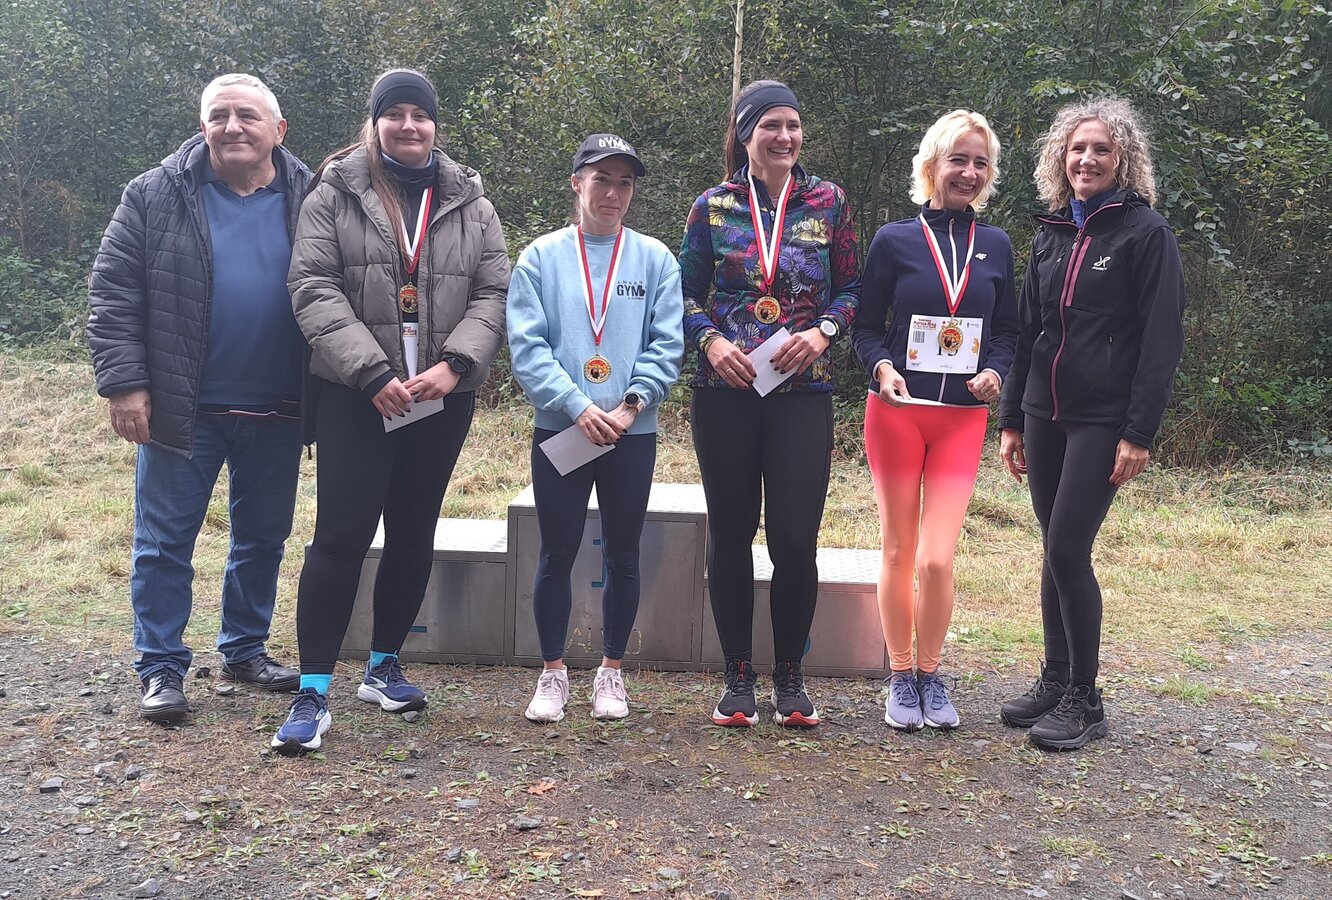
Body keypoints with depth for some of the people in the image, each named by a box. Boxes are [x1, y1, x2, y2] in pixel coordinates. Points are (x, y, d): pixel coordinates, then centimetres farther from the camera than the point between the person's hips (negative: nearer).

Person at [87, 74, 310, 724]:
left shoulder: (310, 200, 2)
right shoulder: (156, 196, -1)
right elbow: (112, 292, -2)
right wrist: (123, 382, -11)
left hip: (277, 413, 2)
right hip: (182, 409, -2)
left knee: (263, 538, 13)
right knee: (164, 542, 4)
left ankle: (245, 649, 31)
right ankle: (161, 668, 18)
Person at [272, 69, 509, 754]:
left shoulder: (470, 203, 10)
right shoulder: (335, 193, 2)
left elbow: (493, 294, 5)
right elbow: (313, 287, -7)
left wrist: (453, 364, -12)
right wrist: (373, 372, -17)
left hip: (442, 397, 3)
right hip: (354, 395, -3)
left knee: (414, 536, 11)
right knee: (341, 535, -6)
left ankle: (383, 666, 27)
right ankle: (312, 692, 1)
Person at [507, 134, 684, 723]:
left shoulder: (655, 259, 5)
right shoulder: (541, 258, 2)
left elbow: (666, 346, 0)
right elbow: (526, 346, -6)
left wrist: (632, 404, -14)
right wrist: (579, 408, -16)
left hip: (633, 434, 1)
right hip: (559, 431, -1)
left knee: (623, 556, 9)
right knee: (557, 554, 6)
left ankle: (611, 672, 23)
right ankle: (553, 674, 20)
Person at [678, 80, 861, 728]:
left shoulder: (827, 202, 6)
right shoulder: (713, 207, 5)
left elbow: (852, 286, 9)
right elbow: (687, 293, 8)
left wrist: (823, 332, -8)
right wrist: (711, 340, -10)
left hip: (803, 394, 0)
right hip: (726, 392, 1)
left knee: (796, 539, -3)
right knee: (730, 535, 7)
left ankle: (790, 677, 17)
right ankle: (738, 679, 21)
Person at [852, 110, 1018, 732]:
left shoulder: (995, 247, 9)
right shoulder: (895, 240, 0)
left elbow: (1006, 329, 14)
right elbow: (866, 327, 2)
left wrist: (995, 371, -6)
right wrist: (882, 367, -17)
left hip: (962, 417, 1)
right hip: (896, 413, -1)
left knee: (937, 559, -7)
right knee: (899, 551, 6)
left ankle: (931, 676, 14)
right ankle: (901, 677, 21)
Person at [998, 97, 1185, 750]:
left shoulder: (1145, 232, -4)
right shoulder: (1051, 234, 13)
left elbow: (1162, 339, -9)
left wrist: (1139, 433, -15)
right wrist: (1012, 420, 13)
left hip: (1103, 419, -6)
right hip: (1045, 414, 6)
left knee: (1068, 550, -9)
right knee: (1056, 551, 10)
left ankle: (1084, 699, 4)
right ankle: (1056, 680, 21)